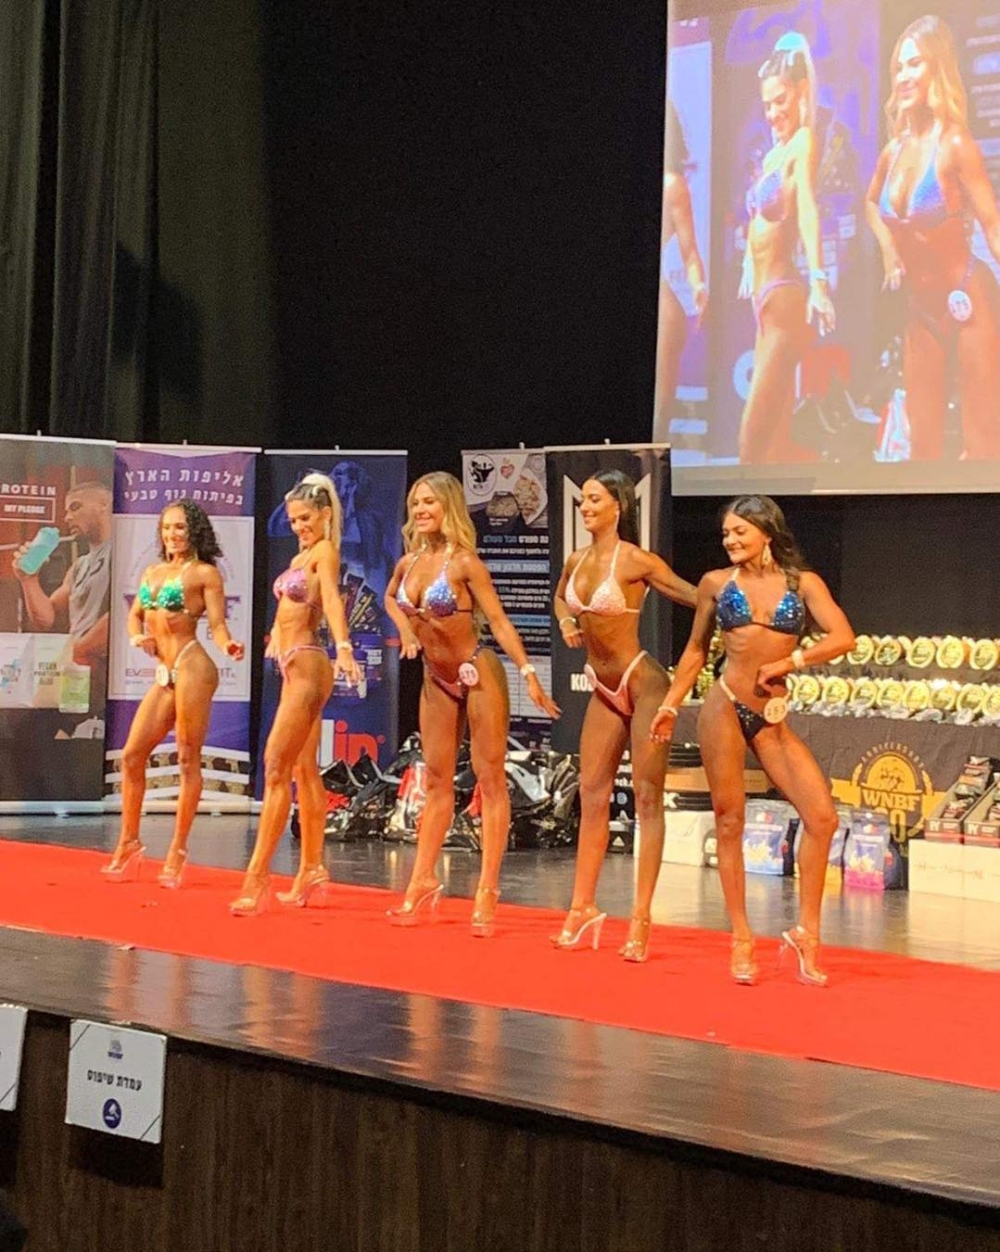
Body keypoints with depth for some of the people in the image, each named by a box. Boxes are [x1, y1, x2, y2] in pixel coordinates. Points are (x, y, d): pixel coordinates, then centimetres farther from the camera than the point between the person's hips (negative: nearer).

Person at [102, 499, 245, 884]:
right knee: (131, 756, 5)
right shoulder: (153, 572, 18)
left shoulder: (205, 573, 0)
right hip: (164, 674, 7)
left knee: (187, 760, -5)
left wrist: (228, 646, -25)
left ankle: (177, 852, -1)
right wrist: (136, 637, 3)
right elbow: (135, 614, 25)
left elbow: (217, 625, -4)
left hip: (191, 666, -7)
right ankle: (129, 843, 14)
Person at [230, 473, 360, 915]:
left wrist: (343, 649, -42)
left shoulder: (325, 552, -11)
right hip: (293, 667, 10)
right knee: (304, 770, 13)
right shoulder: (301, 556, 16)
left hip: (307, 667, -10)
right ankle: (312, 872, 20)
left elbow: (331, 598, -29)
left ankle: (257, 879, -17)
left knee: (276, 767, -14)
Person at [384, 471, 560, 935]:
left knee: (490, 780, -2)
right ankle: (423, 883, 18)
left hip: (479, 675, -7)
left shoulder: (464, 562, -16)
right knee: (437, 782, 12)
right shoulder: (409, 562, 2)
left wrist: (528, 674, -25)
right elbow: (391, 597, 24)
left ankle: (487, 892, -2)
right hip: (437, 680, 7)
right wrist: (406, 631, 6)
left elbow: (498, 620, -18)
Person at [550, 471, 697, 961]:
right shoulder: (577, 561, 7)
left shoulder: (636, 561, -13)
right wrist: (566, 622, 8)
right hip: (605, 691, 7)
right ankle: (583, 907, 16)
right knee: (592, 797, 9)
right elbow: (561, 598, 28)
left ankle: (641, 919, -5)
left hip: (641, 682, -7)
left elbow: (696, 595, -13)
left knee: (647, 799, -5)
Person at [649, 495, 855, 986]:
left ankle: (807, 933, 2)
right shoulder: (716, 583, 7)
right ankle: (741, 939, 7)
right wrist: (670, 705, 12)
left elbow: (843, 638, -6)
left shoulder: (803, 583, 5)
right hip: (725, 709, -1)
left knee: (822, 817, -9)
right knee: (729, 821, -1)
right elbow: (696, 649, 16)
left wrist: (786, 662, -10)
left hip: (773, 717, 1)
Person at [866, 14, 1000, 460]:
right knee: (923, 440, 12)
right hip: (921, 306, 7)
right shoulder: (894, 151, 3)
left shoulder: (955, 145, -17)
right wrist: (889, 252, 10)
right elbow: (872, 203, 25)